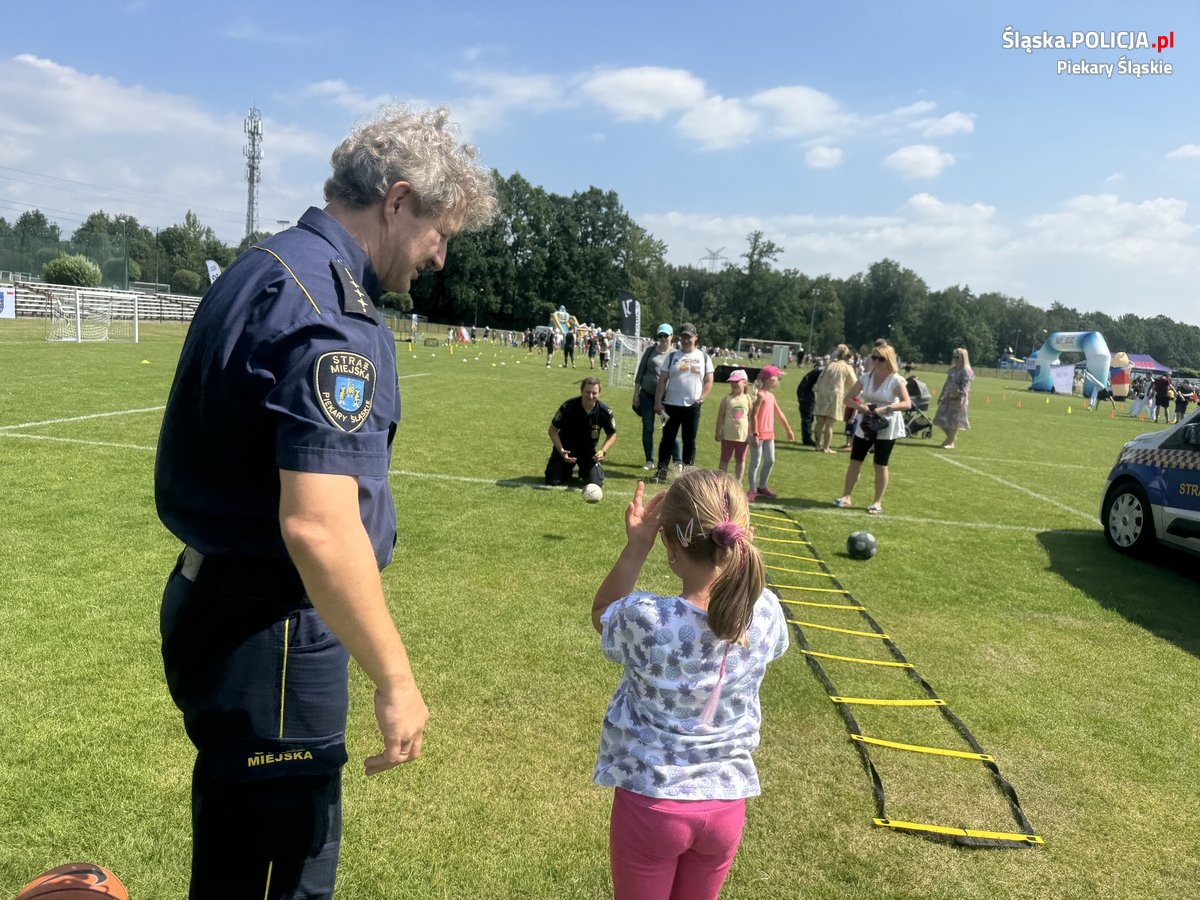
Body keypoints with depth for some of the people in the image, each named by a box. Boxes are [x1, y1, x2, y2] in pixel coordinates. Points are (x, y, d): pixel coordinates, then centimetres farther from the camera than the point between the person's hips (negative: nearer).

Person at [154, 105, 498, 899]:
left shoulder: (265, 269, 10)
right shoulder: (330, 308, -22)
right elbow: (319, 526, -30)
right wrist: (396, 679, -21)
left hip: (220, 601, 10)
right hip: (269, 632, -10)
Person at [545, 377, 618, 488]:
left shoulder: (604, 411, -19)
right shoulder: (568, 407, -24)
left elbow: (612, 435, -3)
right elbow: (552, 430, -14)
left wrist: (603, 451, -20)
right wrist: (561, 451, -25)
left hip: (588, 450, 1)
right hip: (565, 448, -1)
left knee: (596, 483, -15)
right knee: (553, 481, -13)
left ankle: (584, 472, 22)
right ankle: (567, 470, 23)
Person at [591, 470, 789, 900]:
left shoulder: (645, 618, -28)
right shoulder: (766, 612, -18)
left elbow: (601, 614, -4)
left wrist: (636, 547, -12)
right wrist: (728, 548, -1)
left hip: (651, 801, -3)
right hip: (726, 804, 3)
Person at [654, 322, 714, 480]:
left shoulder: (703, 357, 6)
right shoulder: (672, 356, 4)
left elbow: (708, 381, 6)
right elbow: (662, 380, 1)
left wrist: (701, 398, -7)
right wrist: (658, 401, -7)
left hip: (692, 407, 0)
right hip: (671, 405, 0)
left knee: (690, 442, 6)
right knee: (667, 440, 5)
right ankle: (661, 472, 10)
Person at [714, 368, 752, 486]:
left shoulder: (747, 398, 0)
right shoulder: (727, 399, -3)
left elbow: (751, 417, 3)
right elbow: (720, 416, -1)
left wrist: (751, 434, 0)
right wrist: (718, 432, -4)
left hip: (743, 435, 1)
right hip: (728, 435, -1)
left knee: (740, 460, 11)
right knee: (724, 459, 7)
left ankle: (738, 482, 21)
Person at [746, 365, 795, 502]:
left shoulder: (771, 395, 12)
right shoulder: (761, 395, -14)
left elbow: (779, 413, 22)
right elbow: (754, 415, -19)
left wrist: (788, 430, 27)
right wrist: (755, 435, -23)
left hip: (769, 434, 9)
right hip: (759, 434, -9)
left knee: (770, 461, 14)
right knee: (756, 462, -2)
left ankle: (762, 487, 27)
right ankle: (752, 490, 5)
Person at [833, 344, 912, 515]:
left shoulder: (896, 380, -12)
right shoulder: (866, 377, 1)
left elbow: (907, 403, -21)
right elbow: (849, 397, 3)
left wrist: (886, 408, -33)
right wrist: (859, 406, -17)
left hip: (887, 427, -4)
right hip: (866, 424, 4)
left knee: (880, 465, 1)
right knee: (855, 460, 5)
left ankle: (878, 502, 13)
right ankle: (846, 496, 14)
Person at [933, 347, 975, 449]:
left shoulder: (966, 371, -12)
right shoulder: (952, 369, 12)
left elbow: (965, 388, -16)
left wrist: (961, 400, -20)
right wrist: (941, 395, 16)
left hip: (957, 399, -8)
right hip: (947, 398, 8)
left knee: (953, 421, 0)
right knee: (942, 419, 6)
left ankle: (950, 442, 12)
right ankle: (949, 438, 24)